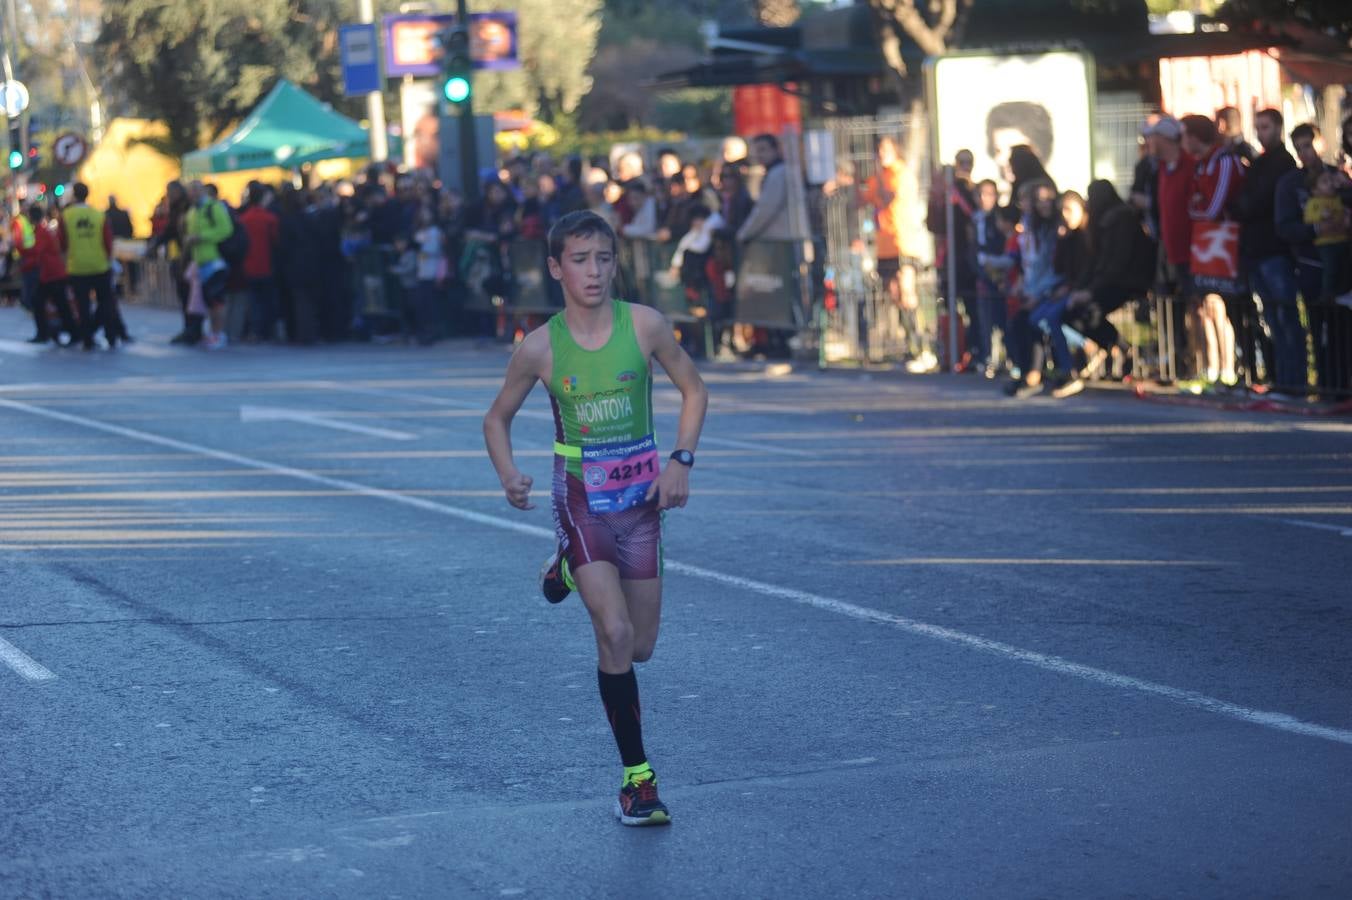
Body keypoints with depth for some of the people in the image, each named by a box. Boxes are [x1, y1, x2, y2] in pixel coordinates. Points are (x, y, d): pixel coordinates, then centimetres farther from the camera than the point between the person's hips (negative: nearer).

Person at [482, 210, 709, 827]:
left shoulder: (644, 326, -7)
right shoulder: (540, 348, -8)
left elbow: (693, 391, 6)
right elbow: (498, 417, 6)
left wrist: (681, 460, -7)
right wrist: (508, 474, -13)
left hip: (641, 496, 2)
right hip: (580, 496, -2)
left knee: (640, 648, 9)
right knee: (615, 635, -17)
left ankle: (570, 569, 39)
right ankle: (636, 775, -5)